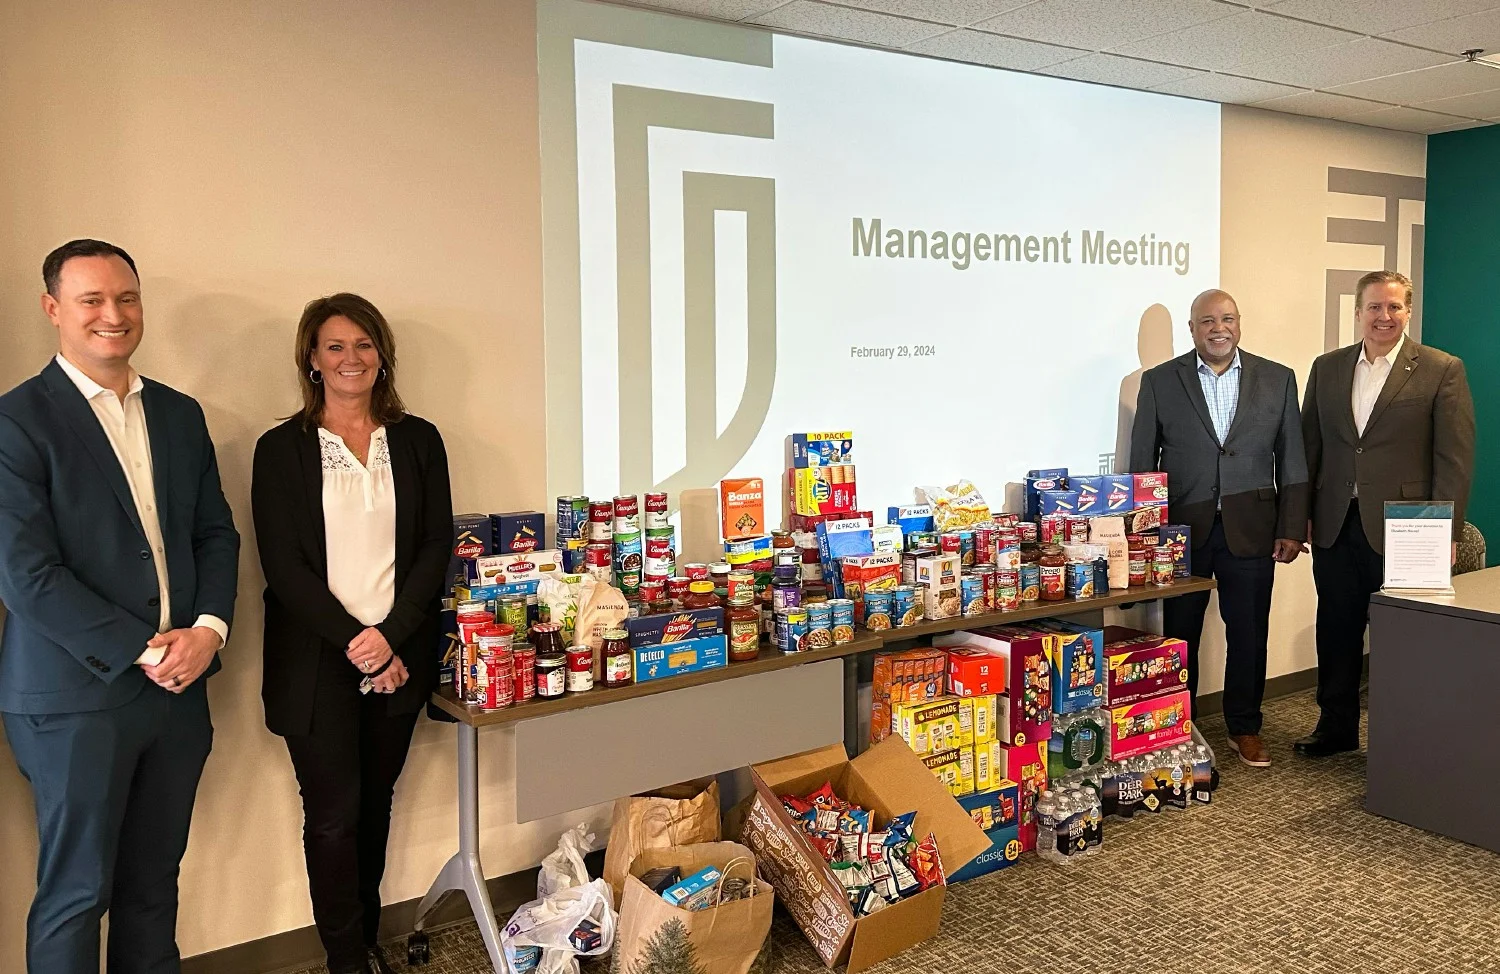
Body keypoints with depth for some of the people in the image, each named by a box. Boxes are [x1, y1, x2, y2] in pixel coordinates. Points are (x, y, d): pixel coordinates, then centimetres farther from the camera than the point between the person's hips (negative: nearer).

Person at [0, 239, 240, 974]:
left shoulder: (180, 414, 10)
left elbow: (216, 533, 11)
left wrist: (208, 629, -6)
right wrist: (143, 651, -14)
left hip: (178, 686, 5)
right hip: (75, 697, -5)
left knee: (154, 879, 16)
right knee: (76, 892, 7)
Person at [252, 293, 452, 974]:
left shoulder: (418, 440, 6)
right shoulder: (282, 449, -1)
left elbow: (437, 545, 2)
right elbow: (282, 564, -6)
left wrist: (390, 635, -11)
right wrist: (353, 643, -13)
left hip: (399, 655, 2)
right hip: (318, 662, -2)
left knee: (375, 803, 12)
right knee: (334, 813, 2)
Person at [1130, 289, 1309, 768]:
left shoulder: (1277, 379, 5)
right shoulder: (1159, 382, 1)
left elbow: (1292, 462, 6)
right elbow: (1141, 463, 2)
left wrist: (1291, 529, 0)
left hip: (1251, 531, 1)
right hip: (1181, 530, -1)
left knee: (1249, 635, 10)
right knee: (1178, 636, 8)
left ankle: (1244, 728, 27)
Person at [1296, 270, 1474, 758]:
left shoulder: (1442, 370, -3)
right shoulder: (1327, 368, 9)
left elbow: (1455, 457, -6)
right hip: (1335, 527, 4)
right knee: (1336, 631, 13)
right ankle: (1336, 726, 28)